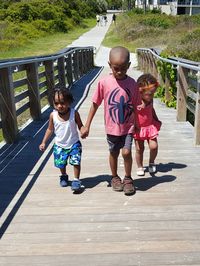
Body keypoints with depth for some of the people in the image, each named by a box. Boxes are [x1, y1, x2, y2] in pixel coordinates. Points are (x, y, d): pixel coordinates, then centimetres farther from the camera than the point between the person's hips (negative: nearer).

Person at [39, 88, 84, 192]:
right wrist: (44, 142, 2)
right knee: (61, 164, 14)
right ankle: (63, 176, 44)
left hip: (74, 144, -2)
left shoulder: (74, 113, -17)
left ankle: (76, 180, 10)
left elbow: (80, 126, -7)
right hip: (59, 145, 2)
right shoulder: (53, 115, -12)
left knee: (76, 161, -11)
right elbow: (50, 129, 2)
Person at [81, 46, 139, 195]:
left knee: (126, 152, -9)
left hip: (128, 126, 0)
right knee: (114, 153, 15)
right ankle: (115, 178, 38)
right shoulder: (104, 82, -12)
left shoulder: (132, 83, -8)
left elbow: (135, 106, 2)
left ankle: (128, 179, 16)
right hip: (112, 127, 0)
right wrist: (87, 126, -2)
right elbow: (95, 104, -4)